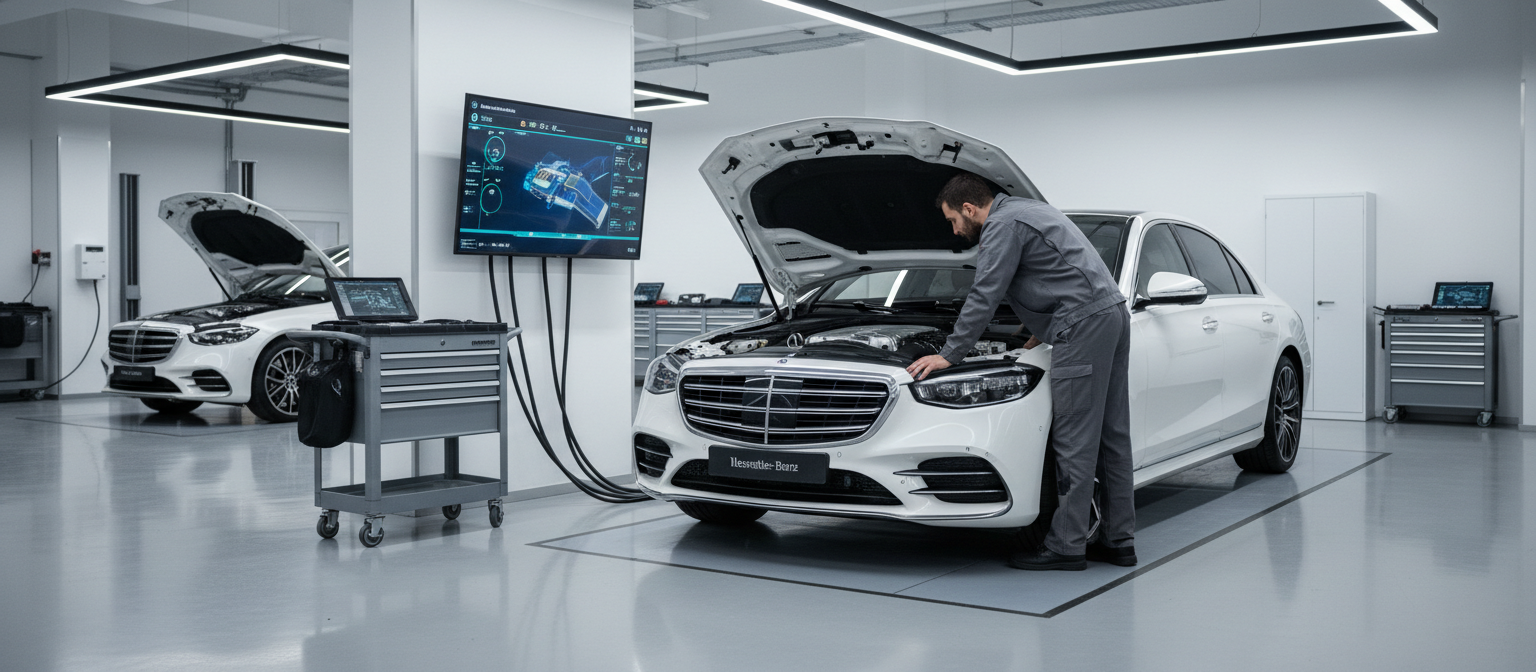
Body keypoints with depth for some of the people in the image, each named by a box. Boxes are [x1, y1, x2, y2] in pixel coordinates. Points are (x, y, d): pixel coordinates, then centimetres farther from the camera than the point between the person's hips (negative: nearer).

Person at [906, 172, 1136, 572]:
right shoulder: (1028, 210, 24)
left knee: (1075, 441, -7)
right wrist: (1044, 329, 35)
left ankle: (1066, 546, -4)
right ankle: (1118, 541, 15)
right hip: (1113, 313, 10)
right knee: (1110, 436, 10)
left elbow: (984, 298, -11)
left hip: (1084, 325, -10)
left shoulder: (1003, 225, -7)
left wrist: (948, 355, -5)